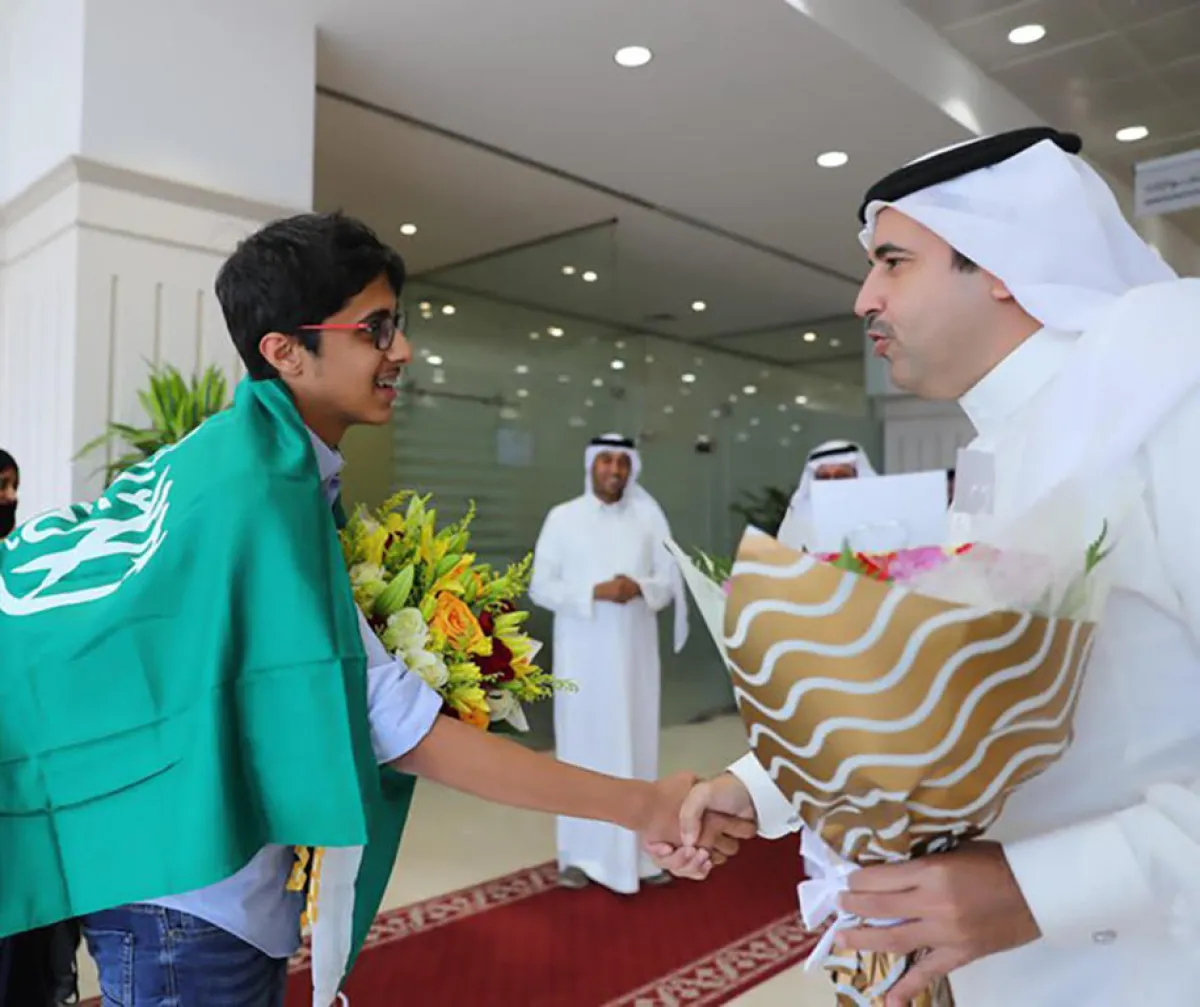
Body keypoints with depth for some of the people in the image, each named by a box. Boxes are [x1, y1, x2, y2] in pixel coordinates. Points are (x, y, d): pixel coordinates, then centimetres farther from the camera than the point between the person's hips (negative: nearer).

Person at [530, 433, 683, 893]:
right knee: (581, 744, 3)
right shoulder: (562, 518, -1)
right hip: (582, 652, -2)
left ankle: (640, 849, 17)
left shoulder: (649, 518, 5)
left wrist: (639, 589, -16)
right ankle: (579, 853, 13)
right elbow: (540, 586, -4)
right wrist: (595, 592, -18)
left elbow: (670, 582, 5)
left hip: (634, 651, 2)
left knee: (637, 743, 6)